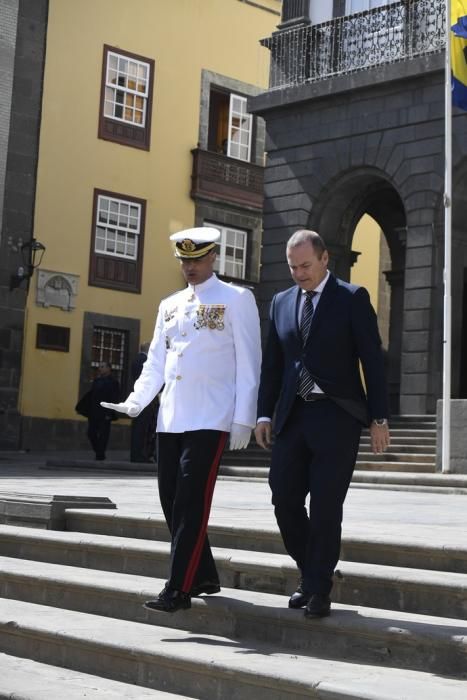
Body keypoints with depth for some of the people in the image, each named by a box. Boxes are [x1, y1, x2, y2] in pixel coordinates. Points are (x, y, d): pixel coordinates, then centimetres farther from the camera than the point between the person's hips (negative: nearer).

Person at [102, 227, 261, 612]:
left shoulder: (237, 299, 0)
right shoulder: (170, 305, 18)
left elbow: (248, 363, -4)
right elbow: (156, 361, 16)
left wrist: (244, 419, -10)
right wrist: (136, 401, 1)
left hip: (210, 418, -6)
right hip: (170, 418, 7)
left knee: (192, 502, -9)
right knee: (171, 499, 7)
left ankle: (179, 588, -4)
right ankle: (204, 576, 21)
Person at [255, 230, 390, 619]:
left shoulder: (352, 298, -2)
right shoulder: (281, 302, 12)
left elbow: (372, 360, -4)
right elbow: (272, 363, 14)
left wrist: (378, 418, -7)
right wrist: (265, 414, 9)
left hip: (336, 416, -4)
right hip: (294, 415, 5)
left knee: (325, 507, -3)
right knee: (285, 499, 2)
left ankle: (319, 590, 9)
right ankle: (312, 574, 22)